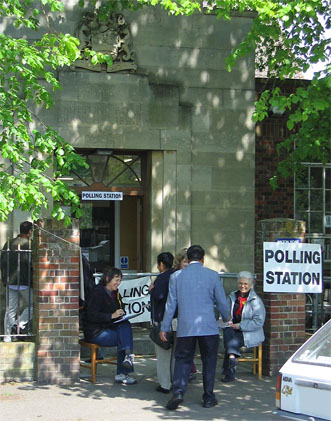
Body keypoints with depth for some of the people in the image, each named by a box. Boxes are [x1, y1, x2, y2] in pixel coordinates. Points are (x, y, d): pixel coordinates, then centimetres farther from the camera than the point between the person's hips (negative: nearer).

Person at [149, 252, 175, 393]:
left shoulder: (162, 277, -15)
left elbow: (158, 295, -27)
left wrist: (151, 289, -7)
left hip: (163, 319, -7)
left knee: (163, 353, -1)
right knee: (176, 351, 16)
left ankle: (164, 384, 0)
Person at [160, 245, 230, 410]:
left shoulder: (176, 276, 2)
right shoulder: (212, 275, -1)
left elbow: (171, 304, 4)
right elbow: (222, 302, 4)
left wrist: (164, 328, 10)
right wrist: (227, 319, 23)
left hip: (185, 328, 1)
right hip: (209, 327, -1)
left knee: (182, 360, 9)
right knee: (209, 362, 10)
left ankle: (178, 391, -9)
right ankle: (208, 398, 14)